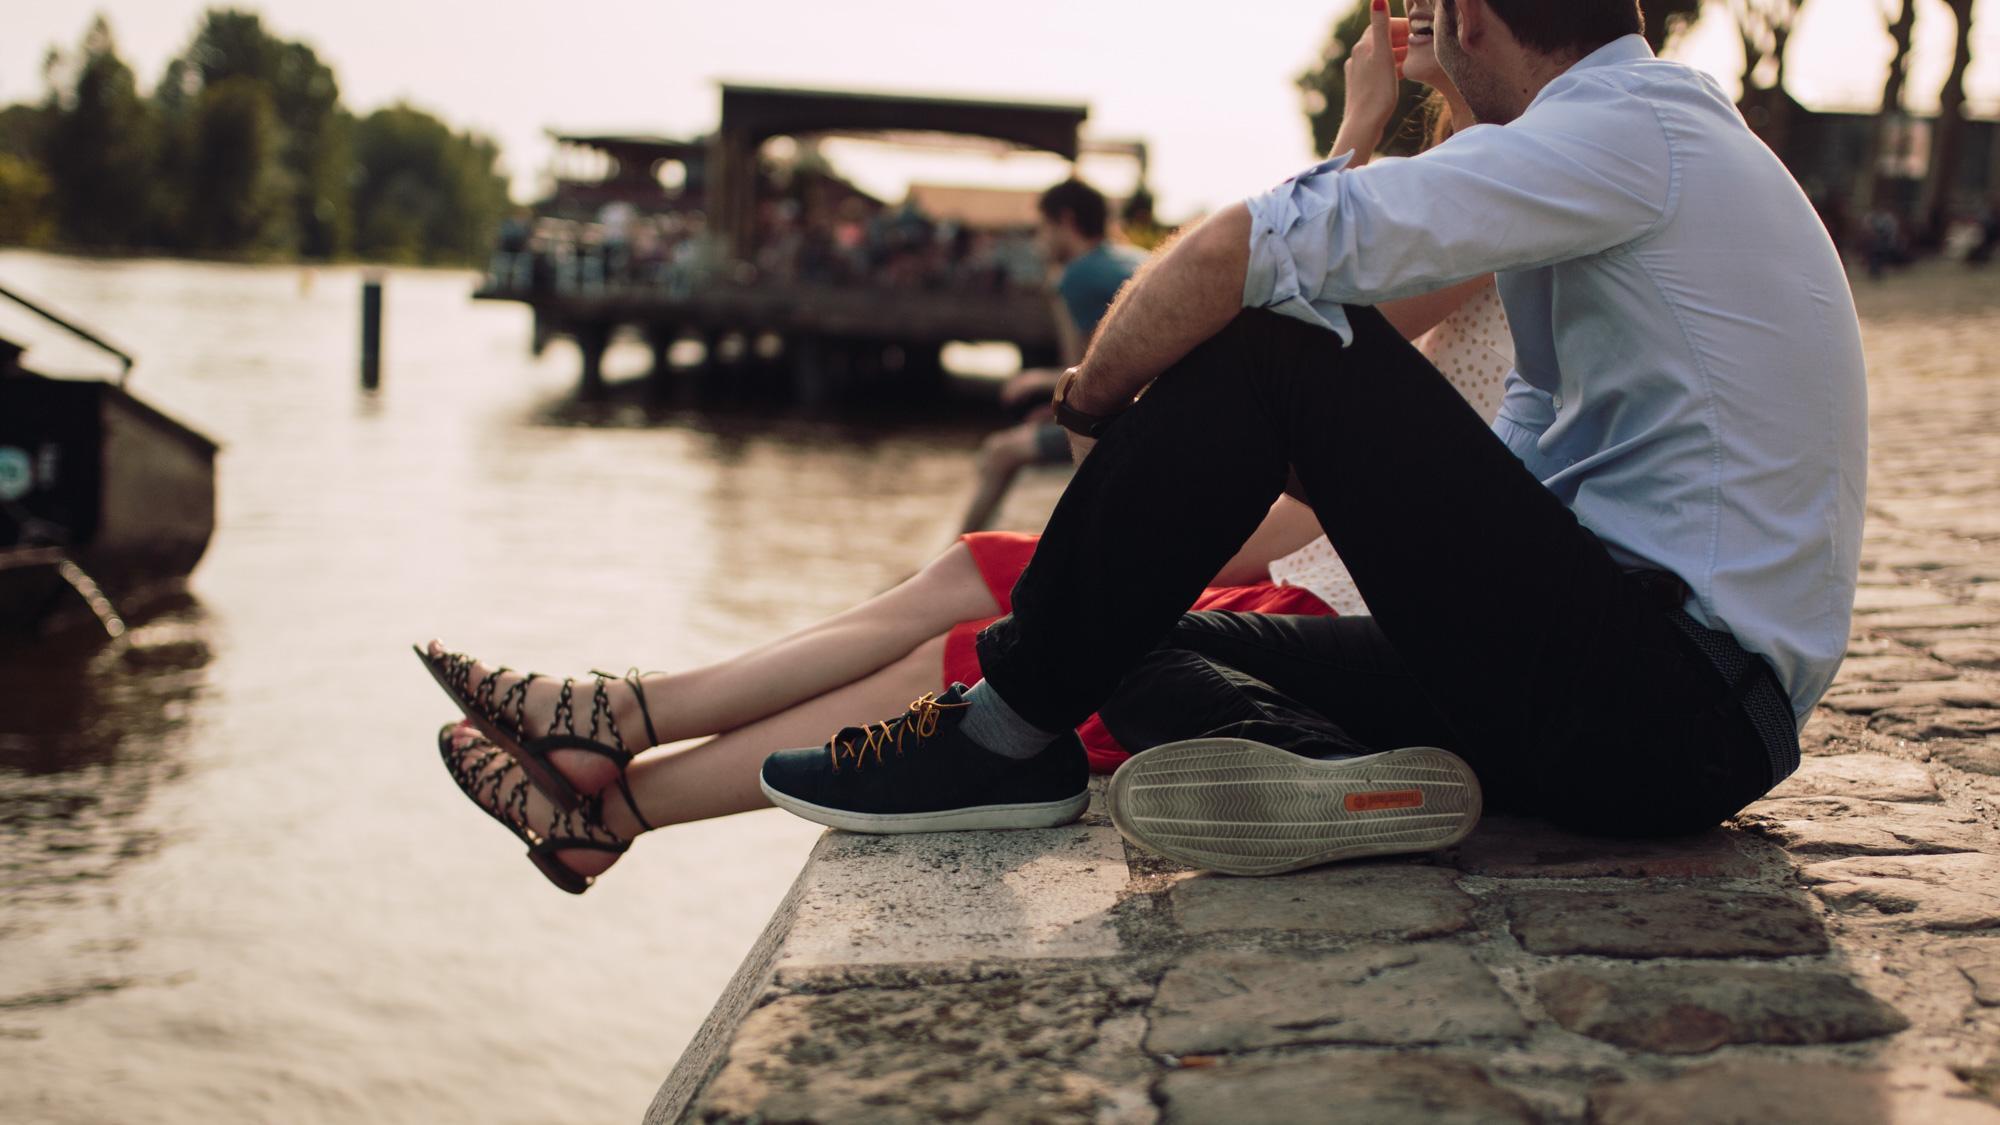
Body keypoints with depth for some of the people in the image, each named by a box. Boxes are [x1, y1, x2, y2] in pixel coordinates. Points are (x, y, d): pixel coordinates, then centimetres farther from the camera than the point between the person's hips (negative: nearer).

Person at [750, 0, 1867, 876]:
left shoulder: (1628, 129, -11)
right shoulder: (1667, 138, 21)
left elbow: (1236, 253, -21)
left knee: (1274, 336, -14)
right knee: (1151, 642, 10)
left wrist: (1094, 399, -3)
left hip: (1679, 715, -10)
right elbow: (1496, 487, 22)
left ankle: (1012, 730, -6)